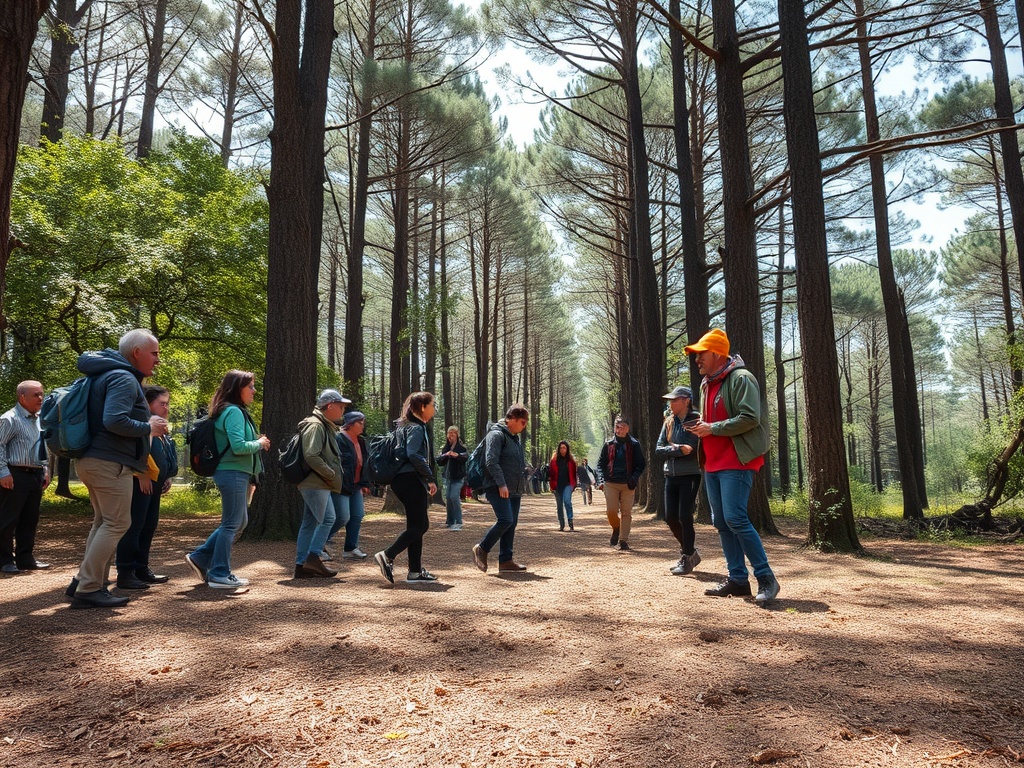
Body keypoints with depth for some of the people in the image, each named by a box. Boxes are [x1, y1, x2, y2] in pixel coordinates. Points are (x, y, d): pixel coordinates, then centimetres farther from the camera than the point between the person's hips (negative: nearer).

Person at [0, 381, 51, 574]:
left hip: (36, 476, 8)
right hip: (16, 476, -8)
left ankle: (25, 558, 20)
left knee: (30, 520, 12)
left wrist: (46, 470, 16)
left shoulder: (39, 420, 14)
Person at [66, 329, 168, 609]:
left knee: (103, 522, 17)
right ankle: (88, 589, -2)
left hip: (93, 460, 11)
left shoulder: (108, 374, 19)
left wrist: (148, 427, 15)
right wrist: (149, 428, -13)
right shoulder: (124, 379, -14)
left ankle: (83, 582, 22)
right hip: (110, 462, -11)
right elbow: (115, 421, -27)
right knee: (116, 523, -6)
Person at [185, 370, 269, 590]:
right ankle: (219, 575, 6)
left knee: (239, 522, 18)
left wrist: (256, 441, 10)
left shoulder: (236, 411, 17)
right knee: (232, 524, -3)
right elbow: (238, 446, -23)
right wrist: (260, 444, -9)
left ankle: (200, 558, 23)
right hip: (233, 474, -11)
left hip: (238, 474, 11)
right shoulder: (233, 412, -15)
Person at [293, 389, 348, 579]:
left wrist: (333, 475, 12)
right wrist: (331, 474, -17)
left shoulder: (326, 426, 20)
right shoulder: (315, 425, -14)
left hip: (316, 484, 11)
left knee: (309, 523, 11)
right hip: (315, 483, -11)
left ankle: (302, 565, 15)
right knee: (328, 518, -12)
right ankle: (313, 557, -8)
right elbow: (311, 456, -24)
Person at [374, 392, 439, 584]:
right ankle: (388, 555, -10)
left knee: (420, 525, 11)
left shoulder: (406, 426, 20)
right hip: (411, 480, -10)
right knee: (418, 525, -6)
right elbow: (413, 454, -24)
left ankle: (415, 572, 13)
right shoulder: (416, 428, -10)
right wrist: (430, 478, -18)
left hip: (403, 480, 10)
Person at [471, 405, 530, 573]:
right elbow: (491, 461, -19)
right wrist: (501, 484, -24)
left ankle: (506, 560, 13)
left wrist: (522, 485, 21)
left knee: (512, 523, 7)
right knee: (505, 520, -18)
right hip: (498, 489, -10)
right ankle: (482, 549, -1)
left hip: (514, 490, 10)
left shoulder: (515, 438, 21)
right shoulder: (496, 434, -9)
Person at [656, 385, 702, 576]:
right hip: (671, 475, 6)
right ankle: (690, 552, 26)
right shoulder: (669, 422, 9)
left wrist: (673, 449, -12)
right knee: (670, 517, 7)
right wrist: (679, 450, -13)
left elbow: (700, 449, -16)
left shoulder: (697, 420, -7)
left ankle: (687, 559, 10)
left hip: (690, 475, -6)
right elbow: (659, 449, 4)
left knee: (685, 517, -5)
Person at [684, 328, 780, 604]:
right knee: (721, 522, 8)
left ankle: (766, 578, -3)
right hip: (712, 463, 9)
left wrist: (712, 429, -17)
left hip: (736, 462, -9)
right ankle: (738, 579, 15)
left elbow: (750, 418, -20)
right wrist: (700, 427, 6)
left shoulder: (740, 379, -10)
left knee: (735, 519, -15)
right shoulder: (706, 384, 18)